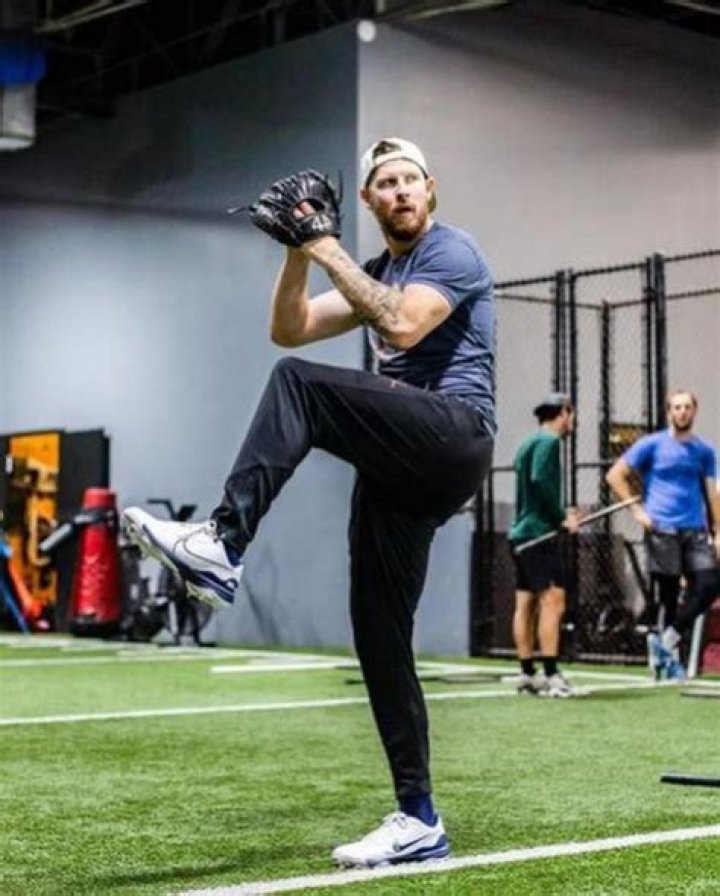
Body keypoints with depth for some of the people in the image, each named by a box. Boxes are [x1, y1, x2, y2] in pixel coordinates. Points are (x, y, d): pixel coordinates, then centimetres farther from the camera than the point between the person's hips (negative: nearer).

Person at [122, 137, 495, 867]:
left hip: (456, 436, -8)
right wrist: (299, 251, 3)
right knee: (379, 635, 2)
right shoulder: (376, 273, 25)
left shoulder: (452, 252, 0)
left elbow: (404, 325, -18)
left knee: (298, 386, -27)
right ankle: (418, 819, 6)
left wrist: (330, 253, -13)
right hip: (400, 464, 8)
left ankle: (222, 547, -33)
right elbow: (289, 329, 17)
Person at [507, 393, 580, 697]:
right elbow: (540, 480, -21)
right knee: (553, 601, -12)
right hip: (538, 534, -10)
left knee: (525, 604, 9)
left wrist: (561, 514, 16)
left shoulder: (528, 443, 19)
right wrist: (561, 518, -14)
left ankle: (527, 674, 12)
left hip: (520, 533, 10)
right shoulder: (548, 441, -8)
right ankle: (551, 675, -17)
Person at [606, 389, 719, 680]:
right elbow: (615, 475, 3)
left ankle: (668, 640, 1)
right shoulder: (652, 444, 2)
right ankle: (668, 656, 10)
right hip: (661, 530, -3)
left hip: (696, 531, 3)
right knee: (667, 594, -2)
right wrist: (637, 509, -4)